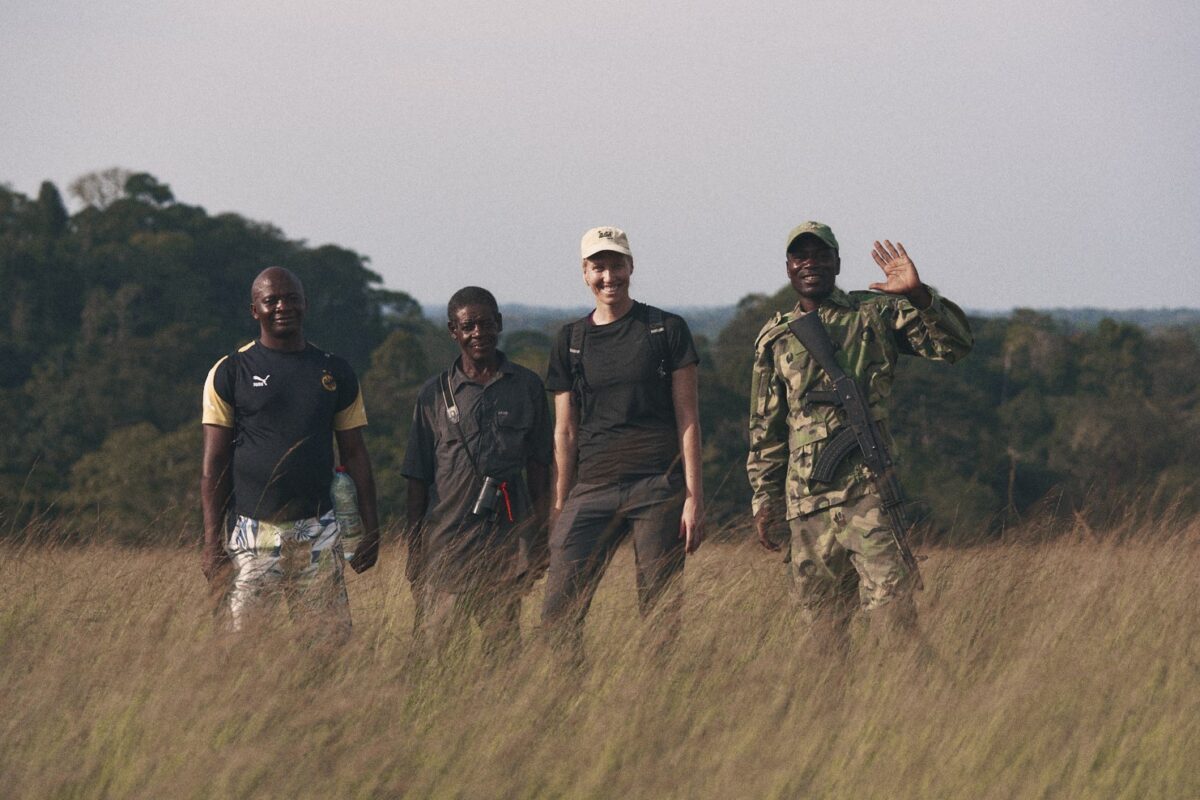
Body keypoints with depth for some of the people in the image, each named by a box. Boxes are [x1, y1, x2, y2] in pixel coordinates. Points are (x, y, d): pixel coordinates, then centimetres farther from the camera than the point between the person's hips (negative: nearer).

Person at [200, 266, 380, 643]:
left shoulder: (335, 373, 12)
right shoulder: (231, 373, 4)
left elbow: (354, 453, 14)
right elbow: (214, 464, 2)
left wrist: (371, 528, 6)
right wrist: (212, 541, -5)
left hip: (318, 535, 2)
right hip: (254, 534, -2)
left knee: (332, 638, -4)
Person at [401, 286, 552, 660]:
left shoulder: (527, 387, 9)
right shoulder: (435, 394, 7)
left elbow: (538, 467, 11)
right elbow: (418, 479, 9)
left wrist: (539, 539, 6)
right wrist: (414, 552, 6)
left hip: (507, 540, 0)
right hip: (447, 541, 0)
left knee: (503, 646, -1)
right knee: (436, 641, -6)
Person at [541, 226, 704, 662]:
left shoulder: (666, 330, 5)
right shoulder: (571, 340, 13)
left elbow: (687, 417, 2)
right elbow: (565, 430, 15)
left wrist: (694, 496, -6)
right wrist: (560, 507, 10)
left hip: (658, 488, -3)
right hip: (593, 490, 3)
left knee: (659, 613, -4)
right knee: (558, 613, -7)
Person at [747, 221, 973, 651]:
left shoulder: (876, 313, 7)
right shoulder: (775, 339, 16)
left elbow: (955, 344, -1)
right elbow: (765, 428, 20)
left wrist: (918, 296, -17)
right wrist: (765, 498, 15)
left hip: (866, 483, -4)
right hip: (805, 494, 4)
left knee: (888, 595, -17)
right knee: (820, 614, 6)